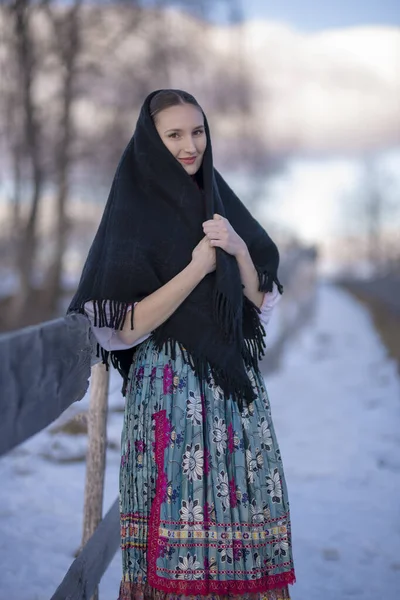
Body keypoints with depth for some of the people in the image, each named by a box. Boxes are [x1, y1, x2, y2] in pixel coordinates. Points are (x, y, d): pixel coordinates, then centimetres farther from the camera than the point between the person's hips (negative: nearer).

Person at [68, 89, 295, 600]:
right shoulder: (134, 213, -4)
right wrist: (198, 267, -15)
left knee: (242, 506, 4)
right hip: (171, 387, -5)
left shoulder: (219, 203, 12)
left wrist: (239, 248, -9)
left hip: (236, 382, 5)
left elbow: (260, 299, 9)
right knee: (179, 521, -4)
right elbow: (126, 327, -12)